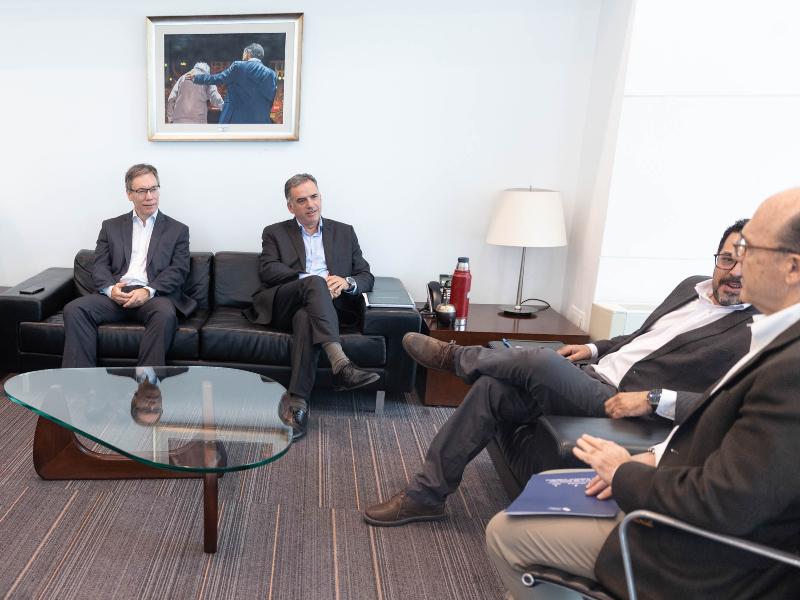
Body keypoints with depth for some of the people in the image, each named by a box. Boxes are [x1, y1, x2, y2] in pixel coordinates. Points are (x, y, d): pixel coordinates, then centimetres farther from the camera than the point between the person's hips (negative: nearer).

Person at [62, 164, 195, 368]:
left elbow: (179, 270, 3)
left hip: (155, 295, -2)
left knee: (165, 314, -37)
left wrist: (149, 290, -15)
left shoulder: (178, 230, 14)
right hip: (115, 294, 3)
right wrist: (110, 288, -12)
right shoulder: (111, 226, 21)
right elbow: (99, 266, 12)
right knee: (74, 309, -25)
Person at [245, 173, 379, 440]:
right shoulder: (275, 233, 18)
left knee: (305, 317, -36)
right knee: (315, 283, -34)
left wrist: (347, 282, -10)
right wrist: (310, 279, -16)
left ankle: (297, 402, -39)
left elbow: (366, 276, 15)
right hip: (283, 304, -1)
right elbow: (267, 269, -1)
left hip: (328, 306, 1)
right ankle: (340, 363, -49)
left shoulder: (344, 232, 22)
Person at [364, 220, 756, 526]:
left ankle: (456, 356, 4)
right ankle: (425, 495, 0)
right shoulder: (692, 287, 15)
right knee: (492, 388, -10)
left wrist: (654, 399, -28)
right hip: (592, 375, 8)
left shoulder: (753, 332, -9)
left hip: (618, 403, -8)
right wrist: (595, 348, 13)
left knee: (542, 361, -31)